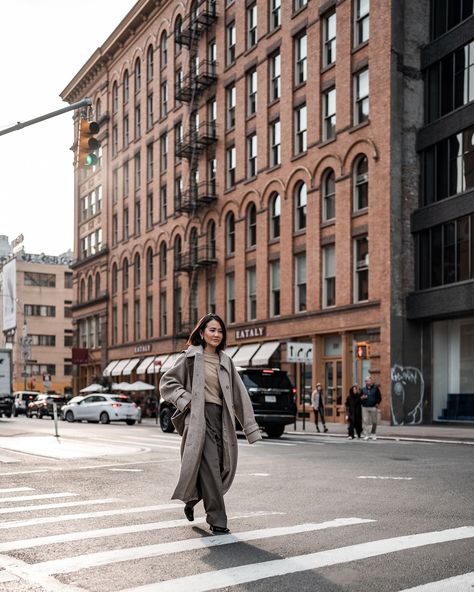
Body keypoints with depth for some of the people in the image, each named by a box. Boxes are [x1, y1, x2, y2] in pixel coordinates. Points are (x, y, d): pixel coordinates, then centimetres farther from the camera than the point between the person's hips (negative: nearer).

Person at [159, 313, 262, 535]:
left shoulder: (225, 361, 14)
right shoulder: (191, 357, 1)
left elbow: (239, 394, 13)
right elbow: (167, 382, 4)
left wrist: (250, 427, 9)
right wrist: (185, 400, -8)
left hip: (221, 418, 5)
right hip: (200, 417, -5)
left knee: (224, 467, 8)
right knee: (210, 469, -9)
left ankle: (191, 500, 33)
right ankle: (217, 520, 0)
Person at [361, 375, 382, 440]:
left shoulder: (375, 388, 2)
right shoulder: (363, 389, 11)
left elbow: (379, 397, 5)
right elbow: (360, 397, 18)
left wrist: (377, 403, -8)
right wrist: (362, 398, -5)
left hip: (373, 407, -2)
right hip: (365, 407, 2)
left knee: (374, 422, 5)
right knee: (365, 421, -4)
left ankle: (373, 434, 24)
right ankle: (366, 435, -1)